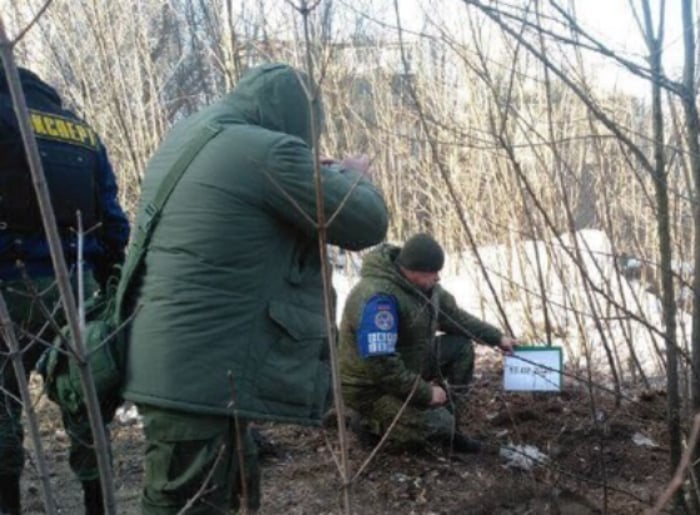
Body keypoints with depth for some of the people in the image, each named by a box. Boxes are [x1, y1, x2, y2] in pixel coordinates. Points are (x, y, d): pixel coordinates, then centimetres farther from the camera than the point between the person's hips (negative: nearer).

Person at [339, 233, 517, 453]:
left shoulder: (422, 284, -4)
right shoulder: (378, 298, -32)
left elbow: (454, 316, 12)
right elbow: (380, 366, -34)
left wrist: (497, 337, 6)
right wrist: (426, 393, -24)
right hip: (371, 385, -9)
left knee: (461, 346, 2)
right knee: (437, 425, -21)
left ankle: (445, 424, 9)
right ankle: (370, 421, 1)